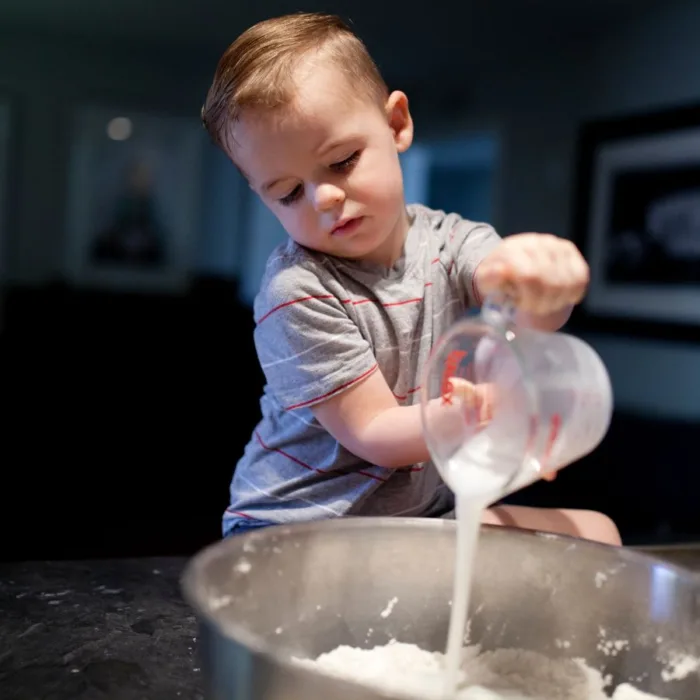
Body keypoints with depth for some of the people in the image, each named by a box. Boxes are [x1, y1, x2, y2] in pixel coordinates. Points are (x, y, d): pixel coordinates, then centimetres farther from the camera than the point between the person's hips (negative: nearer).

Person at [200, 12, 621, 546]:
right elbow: (373, 435, -17)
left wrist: (538, 269, -49)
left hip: (424, 509, 3)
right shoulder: (295, 293, -16)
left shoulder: (447, 243, -3)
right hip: (297, 530, -2)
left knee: (594, 532, -9)